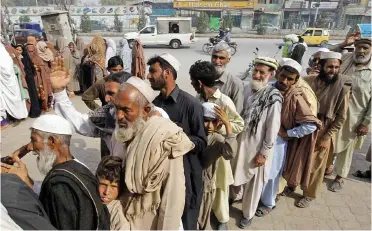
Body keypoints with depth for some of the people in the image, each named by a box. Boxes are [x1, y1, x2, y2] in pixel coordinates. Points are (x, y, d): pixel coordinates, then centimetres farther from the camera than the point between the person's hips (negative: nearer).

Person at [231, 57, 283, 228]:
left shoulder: (273, 97, -19)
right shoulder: (247, 89, -3)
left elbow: (273, 128, -16)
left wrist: (264, 153, -12)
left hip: (257, 147, -4)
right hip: (240, 141, 5)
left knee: (253, 182, 15)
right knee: (236, 174, 23)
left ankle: (248, 213, 39)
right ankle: (236, 196, 55)